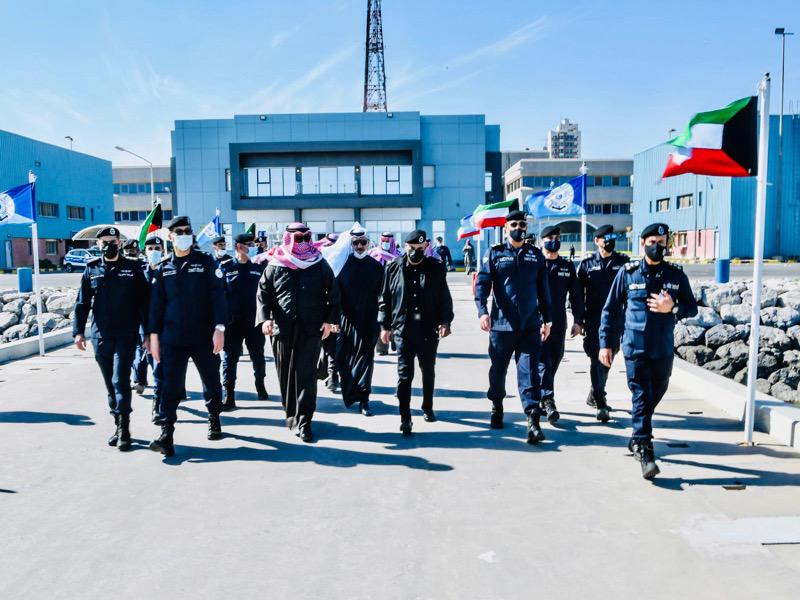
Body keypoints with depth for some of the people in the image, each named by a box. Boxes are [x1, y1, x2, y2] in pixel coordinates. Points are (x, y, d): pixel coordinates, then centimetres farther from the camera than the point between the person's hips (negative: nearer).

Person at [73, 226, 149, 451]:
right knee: (110, 385, 11)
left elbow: (143, 302, 1)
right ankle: (118, 425, 23)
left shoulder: (133, 268, 1)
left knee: (120, 381, -10)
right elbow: (82, 303, 9)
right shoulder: (92, 270, 8)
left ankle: (124, 430, -4)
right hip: (100, 337, 4)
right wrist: (78, 331, -1)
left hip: (126, 335, -3)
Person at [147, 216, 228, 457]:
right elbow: (156, 303, 9)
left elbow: (218, 296, -4)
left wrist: (219, 328, -12)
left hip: (204, 337, -1)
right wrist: (154, 334, 5)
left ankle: (214, 420, 32)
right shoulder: (163, 268, 7)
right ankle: (166, 434, 0)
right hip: (173, 338, 1)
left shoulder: (206, 262, 1)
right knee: (171, 386, -3)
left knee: (212, 382, 12)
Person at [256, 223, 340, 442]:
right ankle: (291, 413, 29)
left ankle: (303, 422, 1)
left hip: (311, 329, -1)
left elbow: (333, 293, 8)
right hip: (282, 329, 1)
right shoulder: (275, 266, 4)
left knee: (306, 375, -4)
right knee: (286, 374, 10)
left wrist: (330, 319, -1)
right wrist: (265, 318, -9)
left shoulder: (320, 265, 5)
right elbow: (263, 293, 6)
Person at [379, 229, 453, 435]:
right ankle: (405, 418, 3)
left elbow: (444, 297, 5)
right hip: (403, 330, -1)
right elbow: (385, 298, 5)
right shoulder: (394, 267, 1)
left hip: (429, 330, 2)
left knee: (428, 371, 17)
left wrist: (445, 321, -6)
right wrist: (385, 326, 3)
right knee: (405, 374, -3)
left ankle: (428, 407, 37)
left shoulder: (436, 267, 1)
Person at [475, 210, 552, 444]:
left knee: (529, 372, -5)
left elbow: (543, 290, 14)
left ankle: (533, 421, -6)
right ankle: (497, 407, 35)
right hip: (501, 324, 0)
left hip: (530, 325, 1)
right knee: (498, 369, 12)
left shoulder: (536, 255, 11)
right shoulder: (494, 253, 4)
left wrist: (546, 320, 11)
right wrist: (482, 311, -19)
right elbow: (482, 283, -4)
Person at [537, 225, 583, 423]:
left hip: (559, 324, 5)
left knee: (554, 360, 10)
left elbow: (576, 295, 12)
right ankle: (548, 400, -13)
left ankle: (540, 396, 25)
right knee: (543, 361, -11)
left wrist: (577, 321, 6)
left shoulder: (567, 266, 11)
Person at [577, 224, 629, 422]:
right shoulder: (587, 264, 3)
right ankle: (601, 404, -5)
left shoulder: (623, 262, 5)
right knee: (597, 360, -6)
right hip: (593, 322, -2)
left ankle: (594, 395, 31)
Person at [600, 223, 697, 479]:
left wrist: (673, 307, -14)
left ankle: (636, 441, 33)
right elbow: (611, 310, 2)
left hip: (664, 351, 3)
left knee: (654, 397, 14)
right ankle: (645, 451, -5)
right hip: (635, 349, -3)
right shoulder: (628, 272, 0)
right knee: (641, 398, -8)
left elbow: (692, 307, 9)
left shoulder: (676, 275, 6)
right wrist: (606, 343, -2)